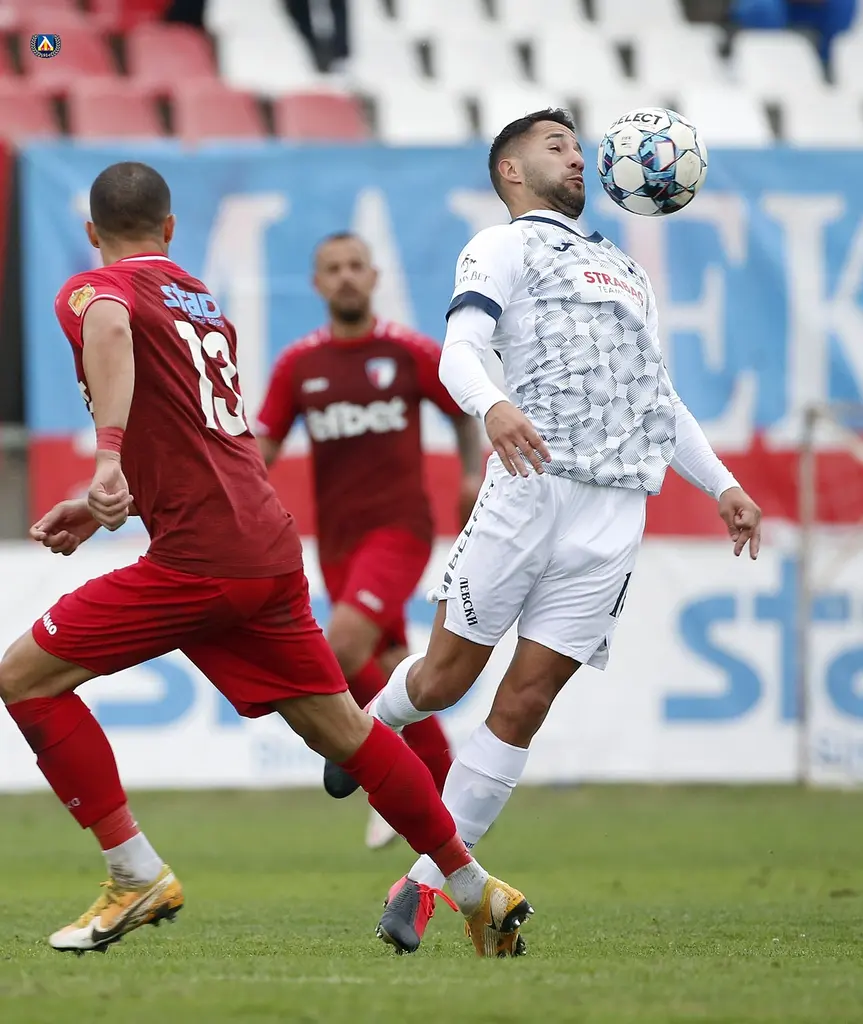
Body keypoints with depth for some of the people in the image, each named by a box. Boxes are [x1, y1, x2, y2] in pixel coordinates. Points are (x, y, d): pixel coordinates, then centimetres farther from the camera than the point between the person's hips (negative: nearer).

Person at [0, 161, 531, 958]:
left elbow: (110, 327, -27)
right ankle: (477, 890, 23)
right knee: (338, 727, 18)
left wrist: (109, 456, -37)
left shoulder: (93, 289, -1)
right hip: (270, 549, 8)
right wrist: (107, 507, 29)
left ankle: (138, 877, -5)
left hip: (200, 562, -8)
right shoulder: (203, 301, 23)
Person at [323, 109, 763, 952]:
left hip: (617, 509, 5)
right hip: (531, 487, -5)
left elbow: (659, 396, 34)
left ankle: (427, 882, 3)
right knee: (448, 676, -2)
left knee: (523, 706, -2)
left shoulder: (626, 271, 30)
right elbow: (459, 348, -9)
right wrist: (493, 407, -30)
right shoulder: (504, 247, 8)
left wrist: (721, 484, 25)